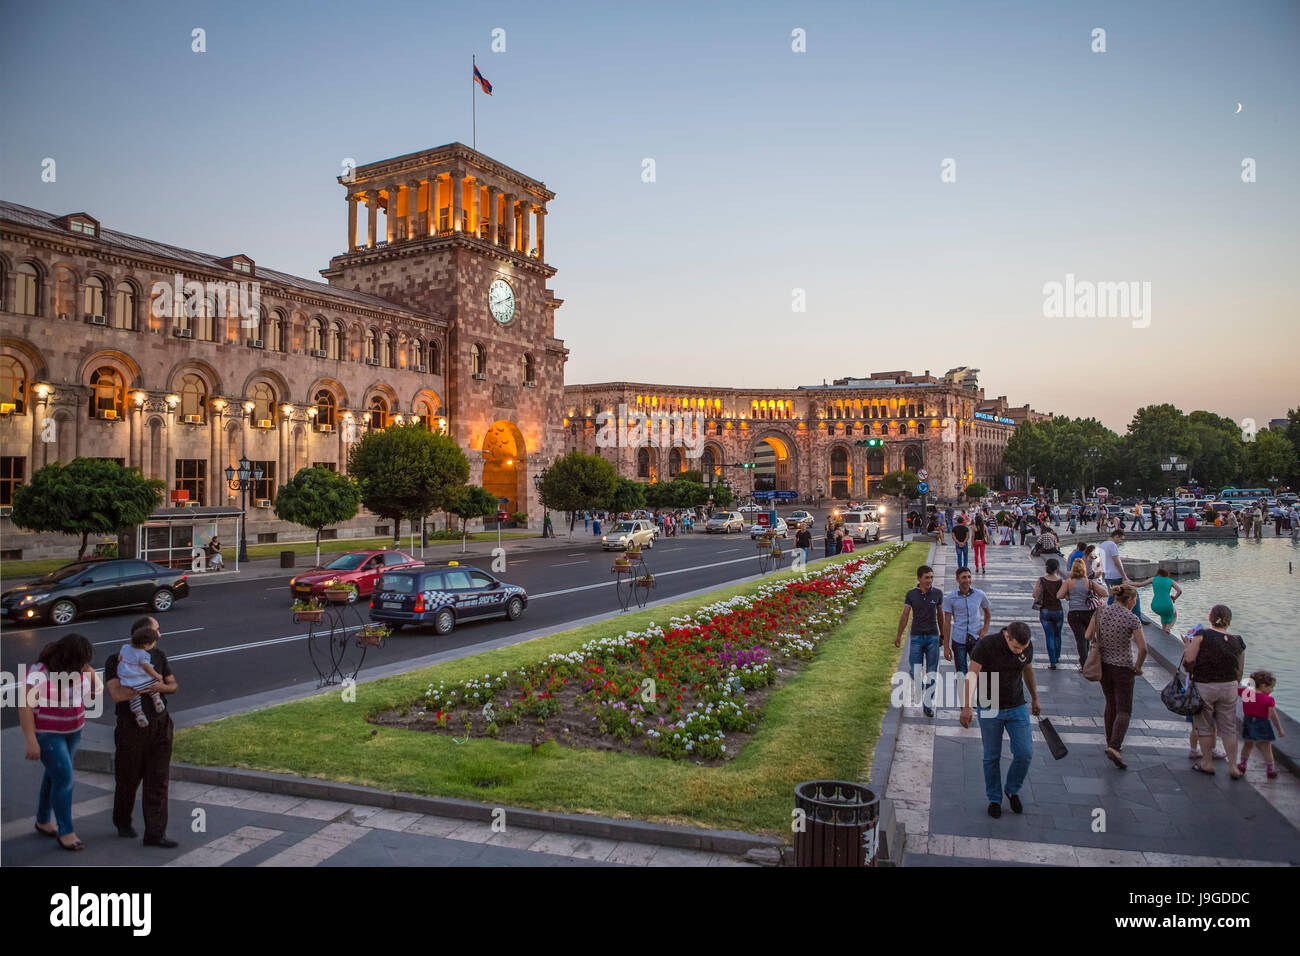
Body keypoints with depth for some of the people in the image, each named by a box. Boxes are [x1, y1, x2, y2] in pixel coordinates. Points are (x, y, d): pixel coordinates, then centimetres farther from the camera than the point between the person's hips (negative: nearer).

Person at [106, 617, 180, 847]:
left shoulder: (158, 656, 8)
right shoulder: (116, 660, -6)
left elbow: (173, 686, 11)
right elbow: (117, 694, -19)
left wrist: (160, 686, -10)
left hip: (160, 726, 3)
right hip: (131, 729, -3)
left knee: (158, 781, -1)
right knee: (128, 779, 11)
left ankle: (155, 834, 2)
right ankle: (123, 823, 37)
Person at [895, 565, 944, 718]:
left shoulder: (937, 593, 1)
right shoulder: (911, 594, -1)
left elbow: (940, 615, 10)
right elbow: (905, 616, 1)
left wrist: (943, 635, 15)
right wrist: (898, 636, -2)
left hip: (933, 637, 1)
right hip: (916, 636, -1)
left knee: (932, 673, 1)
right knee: (915, 671, -5)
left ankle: (927, 704, 12)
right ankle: (921, 687, 29)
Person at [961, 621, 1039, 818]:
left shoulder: (1027, 646, -7)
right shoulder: (986, 645, -21)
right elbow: (972, 676, -24)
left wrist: (1035, 699, 23)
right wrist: (966, 707, -35)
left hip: (1017, 707, 3)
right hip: (990, 709, -3)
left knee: (1025, 753, -3)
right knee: (992, 757, 6)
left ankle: (1012, 790, 24)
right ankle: (994, 798, 26)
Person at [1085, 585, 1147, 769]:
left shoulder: (1100, 612, -4)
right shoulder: (1132, 619, -16)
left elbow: (1089, 636, -1)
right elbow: (1143, 648, -18)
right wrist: (1138, 667, -2)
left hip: (1103, 664, 5)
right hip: (1123, 667, -5)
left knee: (1111, 704, 21)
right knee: (1124, 711, 1)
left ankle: (1112, 743, 28)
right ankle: (1114, 747, -17)